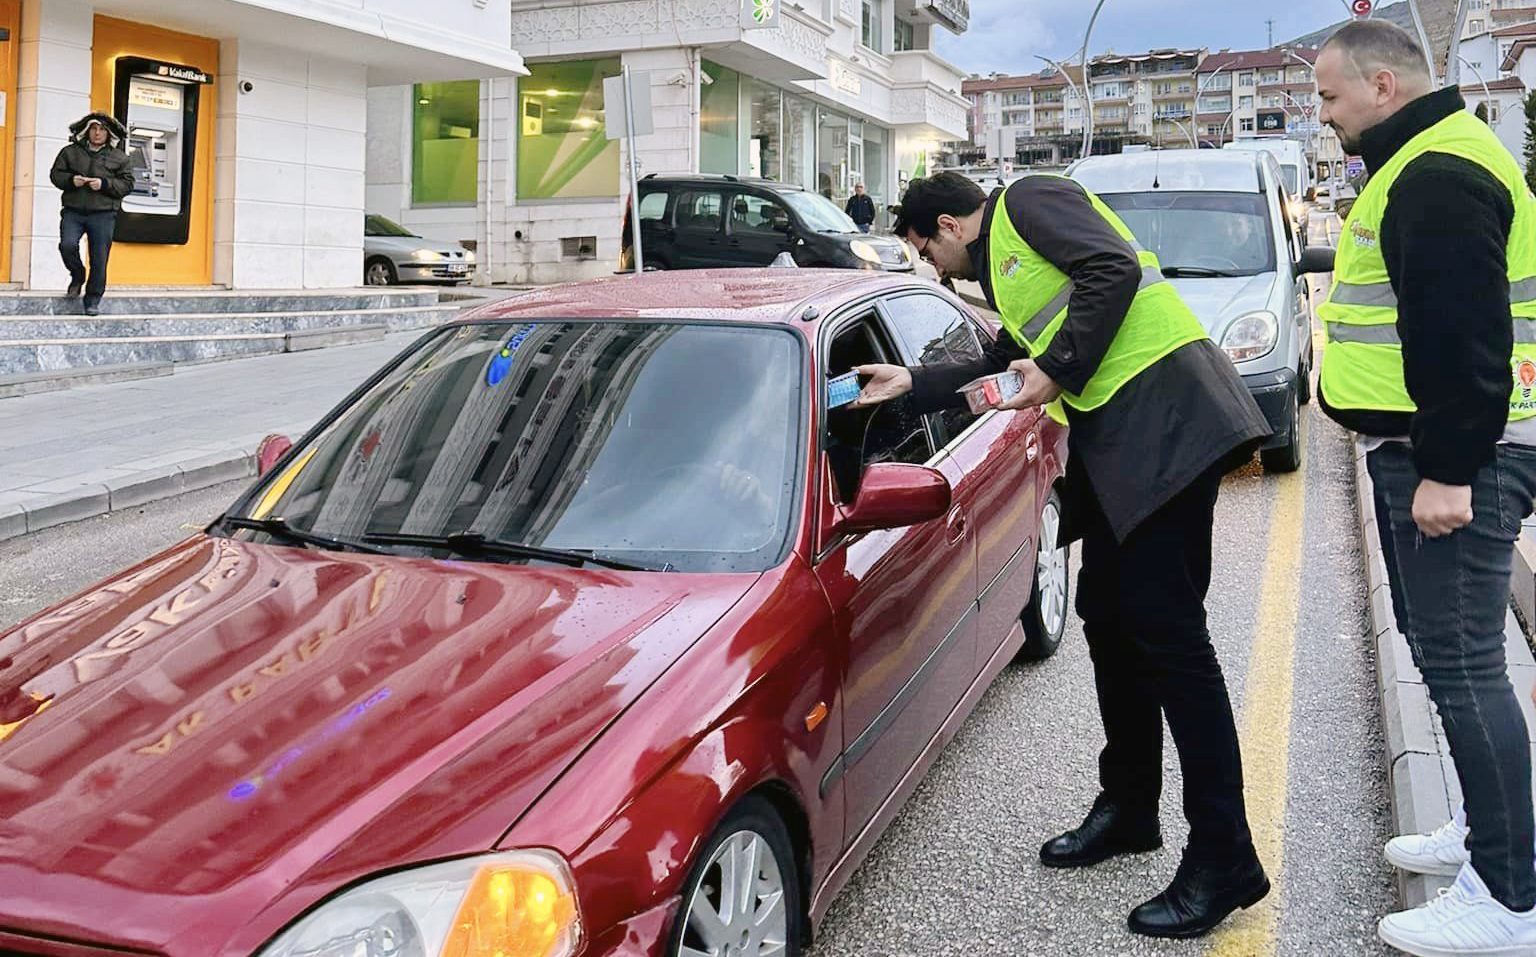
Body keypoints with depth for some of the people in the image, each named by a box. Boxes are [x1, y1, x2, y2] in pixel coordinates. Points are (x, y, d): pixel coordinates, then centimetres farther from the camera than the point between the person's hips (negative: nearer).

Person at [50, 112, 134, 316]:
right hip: (73, 211, 1)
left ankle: (93, 300, 10)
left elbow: (127, 184, 2)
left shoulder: (119, 158, 7)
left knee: (99, 259, -3)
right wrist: (70, 180, -9)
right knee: (67, 245, -20)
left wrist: (104, 184, -13)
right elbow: (55, 174, 12)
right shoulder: (70, 151, 11)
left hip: (103, 215, -1)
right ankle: (77, 277, 11)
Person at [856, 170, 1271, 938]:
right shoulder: (1002, 267, 27)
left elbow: (1113, 268, -15)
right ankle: (1129, 808, 28)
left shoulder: (1027, 201, 0)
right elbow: (1007, 368, 32)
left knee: (1165, 631, -11)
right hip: (1113, 439, 10)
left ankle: (1224, 860, -5)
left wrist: (1059, 369, -11)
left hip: (1163, 415, -10)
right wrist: (911, 385, 31)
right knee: (1109, 618, 14)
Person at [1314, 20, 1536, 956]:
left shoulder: (1438, 175, -16)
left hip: (1453, 460, -11)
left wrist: (1448, 469, -23)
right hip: (1432, 452, 11)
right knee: (1447, 652, 18)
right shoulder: (1423, 162, 19)